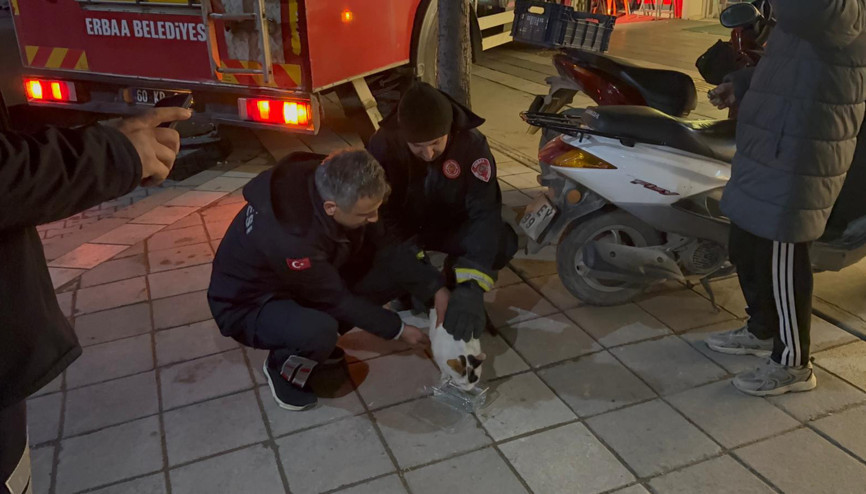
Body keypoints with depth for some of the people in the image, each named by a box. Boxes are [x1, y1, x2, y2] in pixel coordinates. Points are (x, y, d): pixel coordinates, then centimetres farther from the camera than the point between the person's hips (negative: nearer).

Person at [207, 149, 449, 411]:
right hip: (249, 303, -7)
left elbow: (382, 248, -8)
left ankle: (317, 342, 7)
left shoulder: (333, 186, -20)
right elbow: (337, 300, -25)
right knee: (318, 332, -39)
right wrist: (397, 329, -13)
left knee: (400, 268, -9)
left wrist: (435, 288, -15)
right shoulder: (289, 236, -39)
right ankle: (283, 367, -3)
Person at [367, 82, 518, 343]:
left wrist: (471, 287, -47)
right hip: (404, 228, 1)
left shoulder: (472, 144, -28)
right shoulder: (383, 143, -26)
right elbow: (380, 210, -24)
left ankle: (457, 288, 0)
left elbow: (485, 213, -35)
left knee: (504, 241, -30)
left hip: (452, 228, 0)